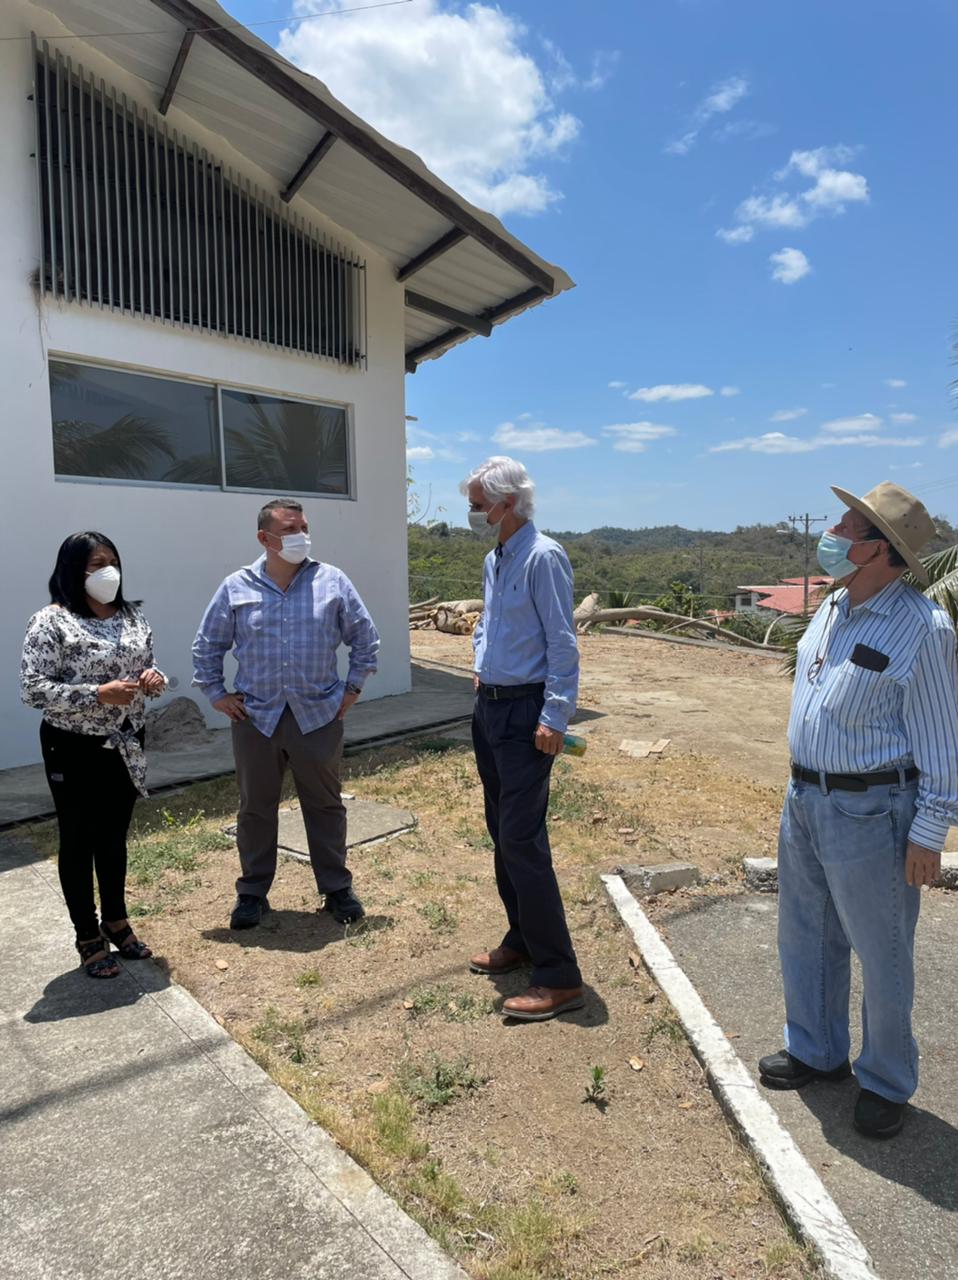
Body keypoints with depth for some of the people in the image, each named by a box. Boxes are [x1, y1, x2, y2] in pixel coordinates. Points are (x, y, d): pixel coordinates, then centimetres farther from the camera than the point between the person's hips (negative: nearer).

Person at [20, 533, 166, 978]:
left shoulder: (132, 616, 5)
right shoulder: (51, 622, -13)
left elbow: (146, 667, 14)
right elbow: (32, 690, -17)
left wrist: (154, 678, -9)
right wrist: (98, 694, -27)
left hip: (126, 745, 6)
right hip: (75, 750, -5)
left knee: (115, 836, 18)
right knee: (79, 842, 9)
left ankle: (116, 921, 36)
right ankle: (88, 937, 25)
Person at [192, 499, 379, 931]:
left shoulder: (332, 582, -1)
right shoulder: (236, 588, 0)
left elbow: (365, 638, 6)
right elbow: (207, 646, 10)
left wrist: (353, 688, 4)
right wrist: (216, 694, 5)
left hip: (319, 715, 0)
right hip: (255, 717, 1)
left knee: (325, 805, 11)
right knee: (255, 809, 13)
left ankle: (337, 888, 27)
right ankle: (252, 893, 30)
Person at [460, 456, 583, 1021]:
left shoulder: (543, 557, -14)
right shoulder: (493, 560, 13)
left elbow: (562, 643, -18)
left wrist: (555, 718, -21)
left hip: (525, 712, -9)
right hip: (490, 706, 9)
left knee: (522, 839, -8)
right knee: (502, 831, 16)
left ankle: (560, 978, 3)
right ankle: (522, 941, 32)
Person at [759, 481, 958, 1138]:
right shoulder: (833, 609, 5)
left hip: (871, 813, -8)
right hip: (805, 799, 8)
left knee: (882, 954, 12)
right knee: (806, 936, 21)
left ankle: (887, 1083, 35)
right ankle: (816, 1052, 43)